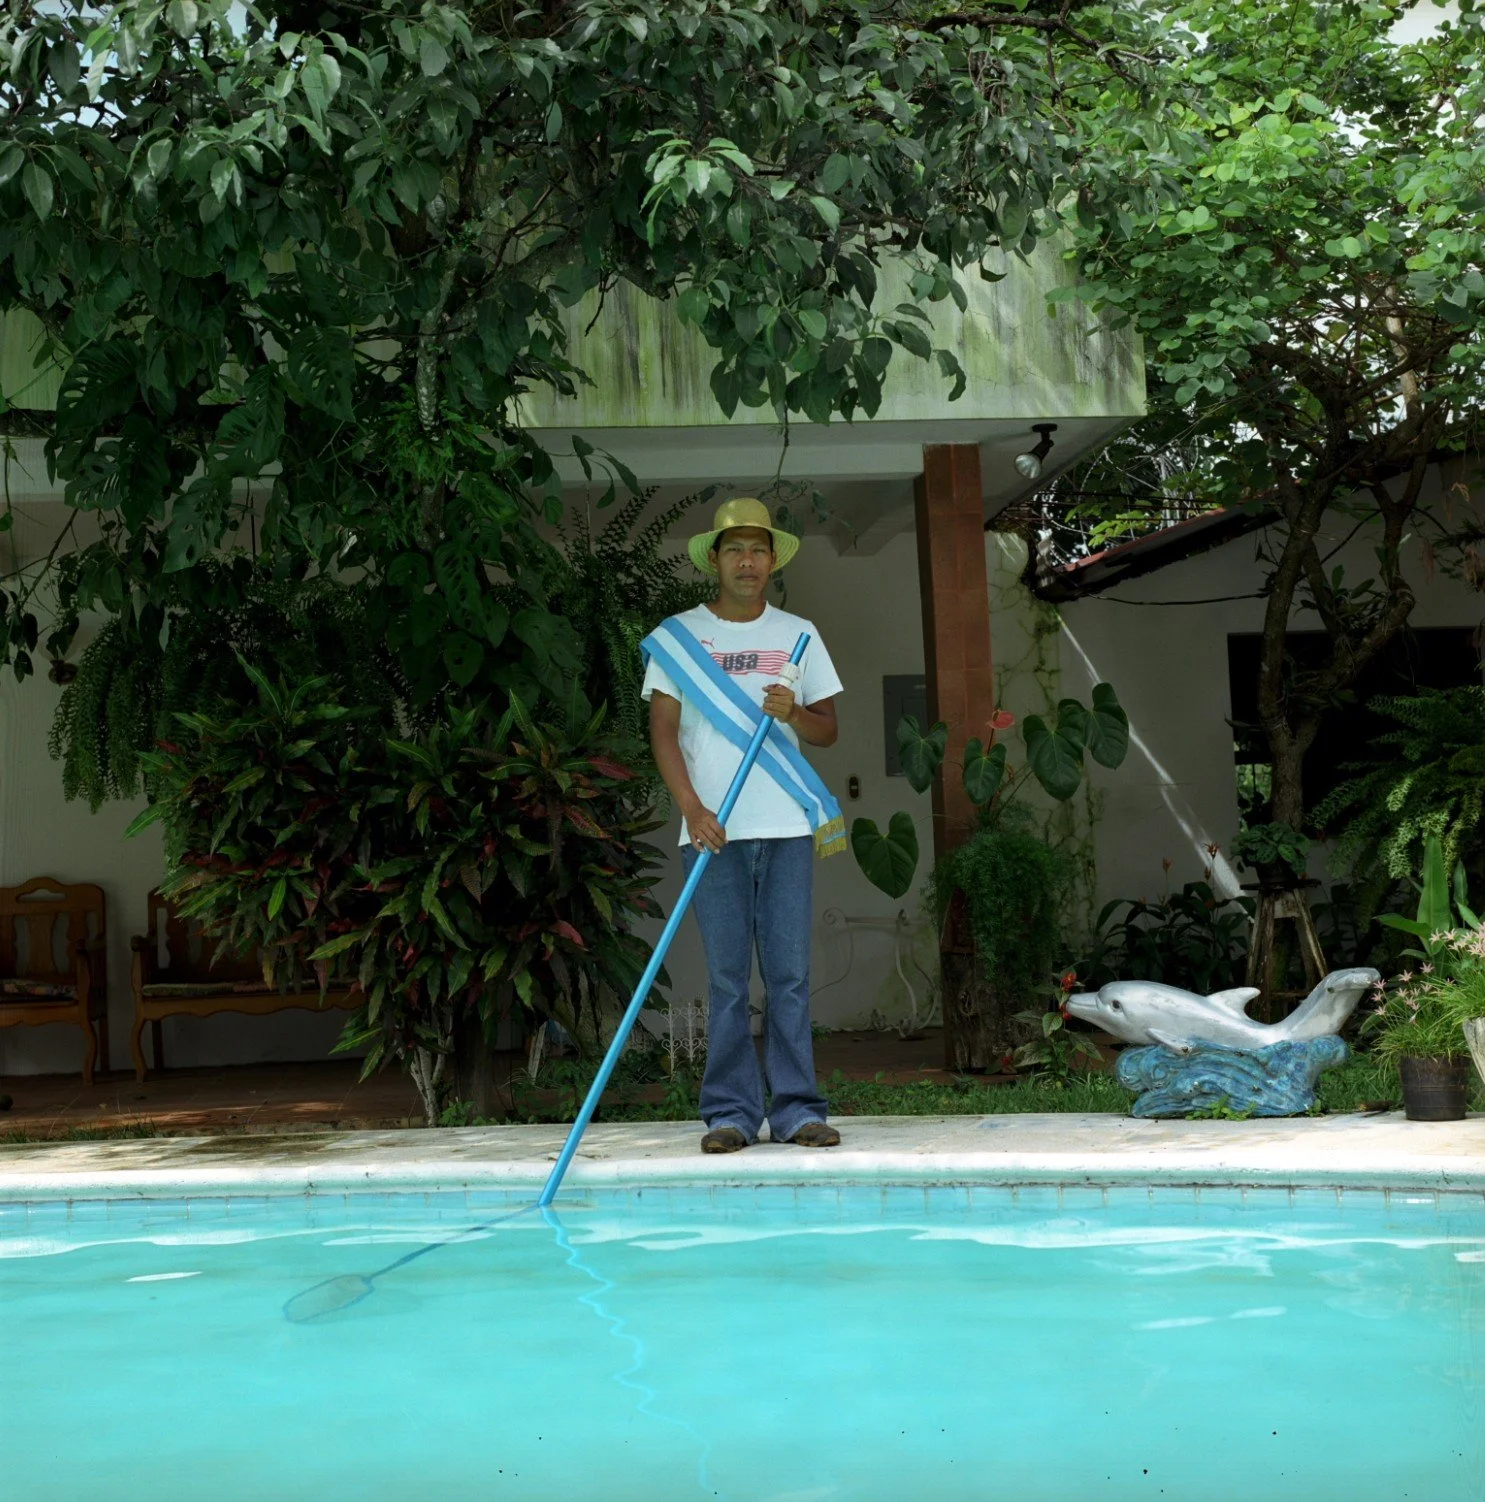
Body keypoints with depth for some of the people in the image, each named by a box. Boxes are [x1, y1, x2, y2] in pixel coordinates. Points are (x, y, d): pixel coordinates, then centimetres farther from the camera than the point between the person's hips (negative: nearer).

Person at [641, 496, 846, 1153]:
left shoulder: (797, 635, 12)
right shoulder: (677, 636, 6)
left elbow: (828, 730, 12)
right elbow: (663, 730, 2)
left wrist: (795, 712, -10)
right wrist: (692, 808, -10)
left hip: (787, 828, 1)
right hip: (713, 830, -1)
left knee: (790, 973, 1)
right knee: (726, 978, 1)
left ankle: (796, 1108, 6)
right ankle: (730, 1112, 6)